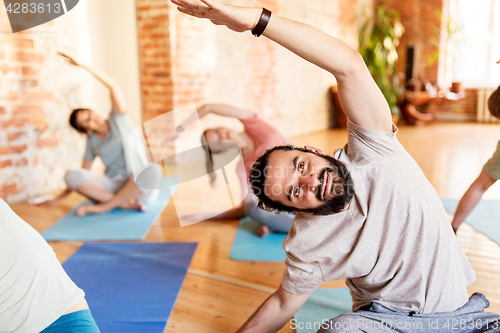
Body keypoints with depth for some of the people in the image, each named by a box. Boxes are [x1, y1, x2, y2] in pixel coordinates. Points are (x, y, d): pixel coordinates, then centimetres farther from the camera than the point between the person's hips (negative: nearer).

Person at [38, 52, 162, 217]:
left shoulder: (118, 119, 5)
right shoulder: (92, 141, 13)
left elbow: (113, 85, -7)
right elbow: (83, 173, 17)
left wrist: (82, 65, -13)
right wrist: (59, 198, 15)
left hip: (137, 185, -3)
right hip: (112, 186, 3)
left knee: (154, 169, -38)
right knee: (71, 175, -20)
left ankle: (104, 206, -26)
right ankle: (125, 204, -29)